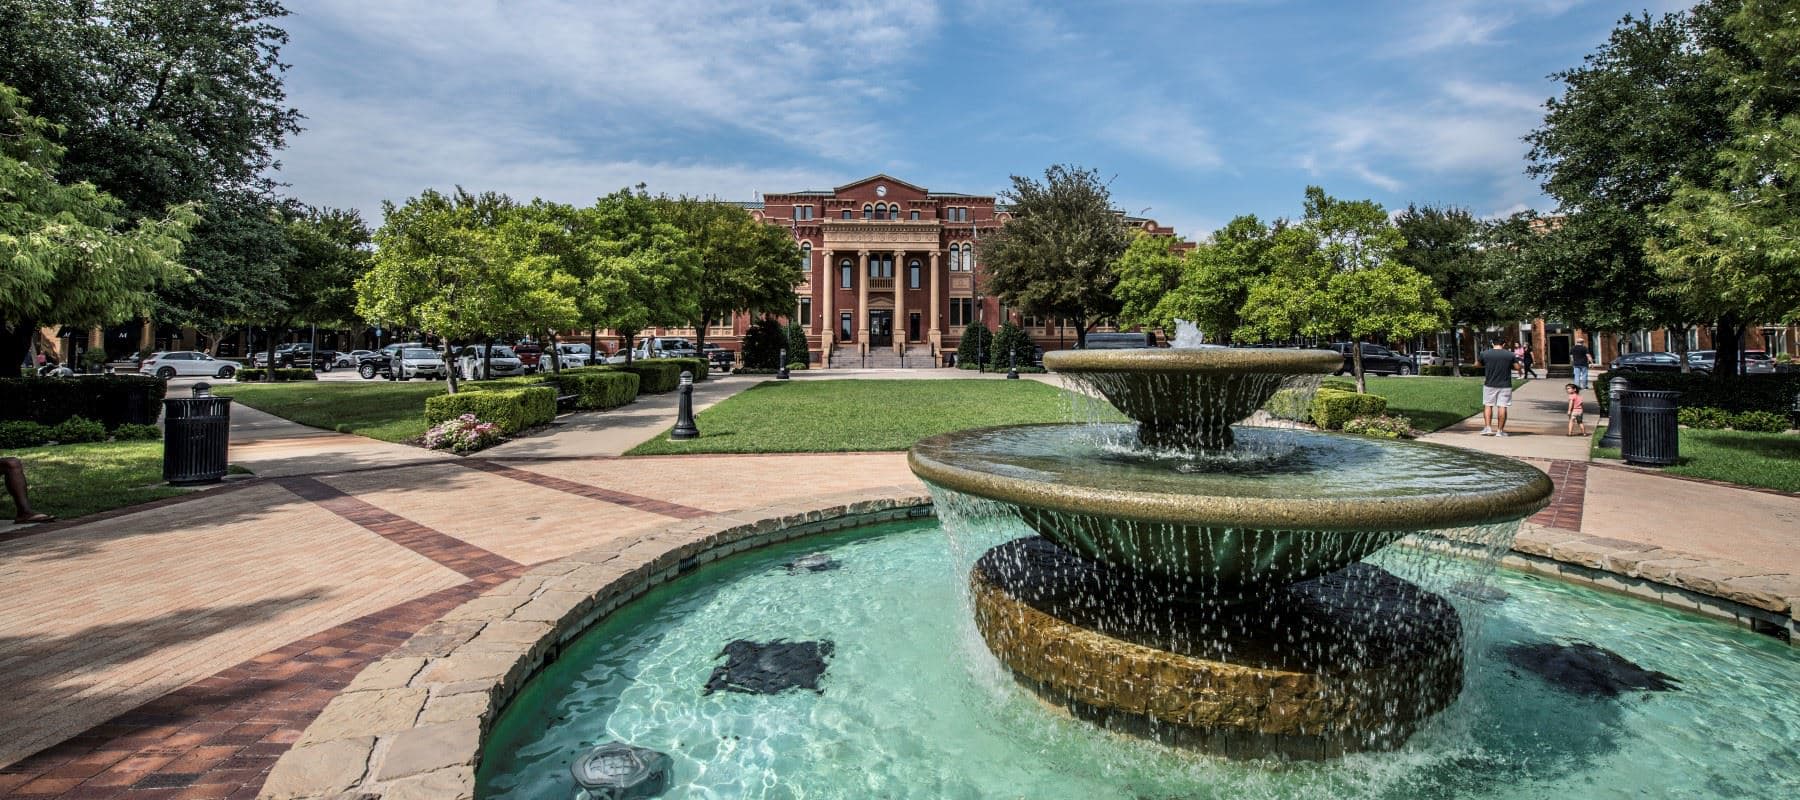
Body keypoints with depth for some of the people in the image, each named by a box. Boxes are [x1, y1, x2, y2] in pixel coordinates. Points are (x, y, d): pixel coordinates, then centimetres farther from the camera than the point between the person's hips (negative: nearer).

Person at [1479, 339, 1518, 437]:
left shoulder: (1484, 354, -3)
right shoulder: (1510, 355, -2)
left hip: (1489, 384, 0)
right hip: (1505, 385, 0)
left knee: (1488, 405, 11)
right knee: (1502, 407, 2)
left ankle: (1488, 428, 4)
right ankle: (1500, 430, 4)